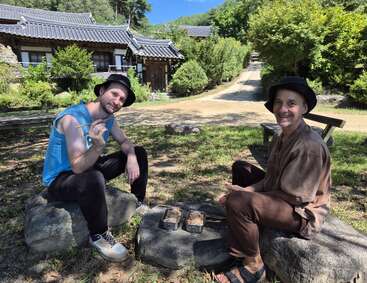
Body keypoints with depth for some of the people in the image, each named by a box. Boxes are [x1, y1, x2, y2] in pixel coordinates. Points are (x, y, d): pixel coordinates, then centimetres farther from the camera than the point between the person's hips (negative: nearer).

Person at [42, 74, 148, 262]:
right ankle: (98, 236, -16)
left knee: (138, 153, 4)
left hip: (88, 168, 8)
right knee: (94, 179, -43)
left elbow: (125, 142, 6)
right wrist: (98, 146, -50)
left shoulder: (108, 118, -5)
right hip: (60, 179, -7)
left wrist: (131, 157, -16)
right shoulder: (73, 118, -28)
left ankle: (139, 205, 16)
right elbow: (78, 167, -32)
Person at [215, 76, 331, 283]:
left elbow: (293, 196, -26)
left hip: (302, 212, -9)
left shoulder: (309, 146, -28)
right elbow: (271, 178, 4)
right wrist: (246, 190, -12)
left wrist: (246, 194, -20)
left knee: (238, 202, -32)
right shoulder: (282, 137, 1)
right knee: (240, 167, 15)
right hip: (283, 195, 10)